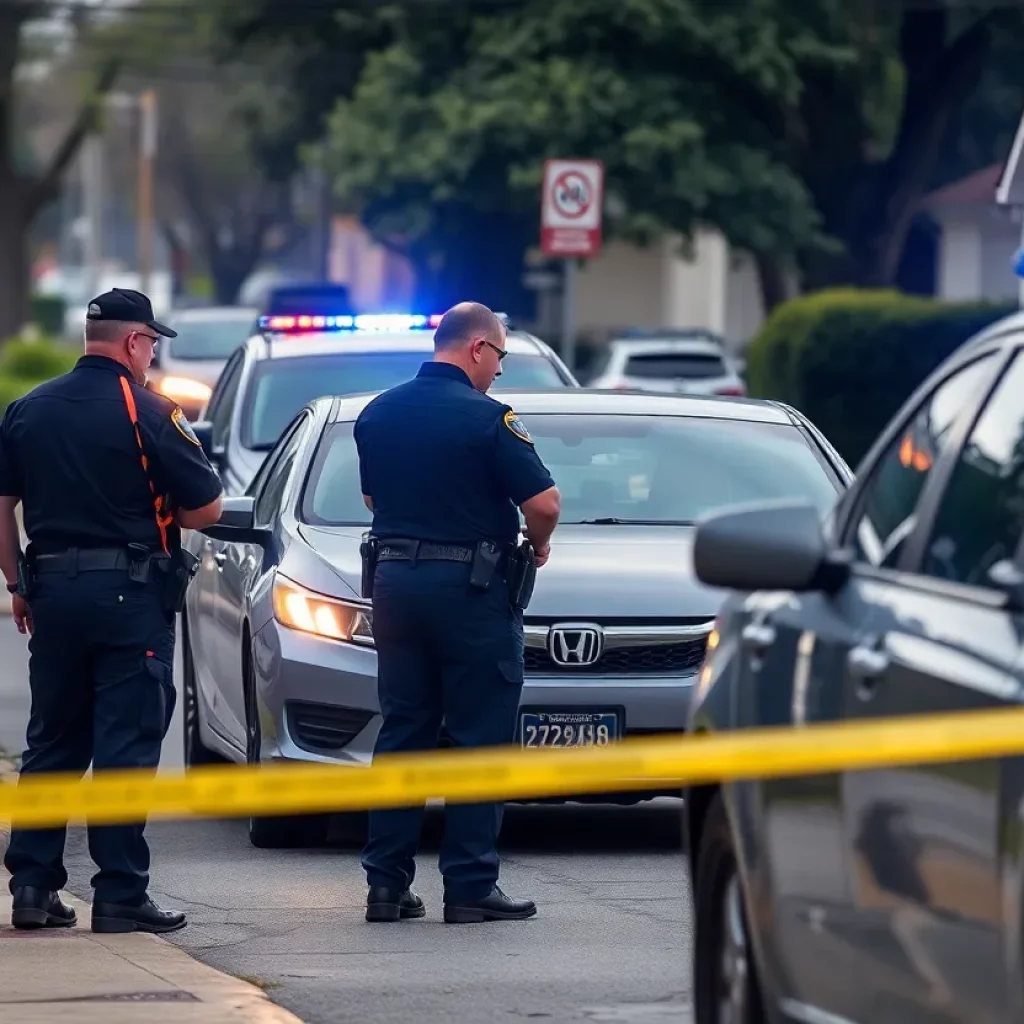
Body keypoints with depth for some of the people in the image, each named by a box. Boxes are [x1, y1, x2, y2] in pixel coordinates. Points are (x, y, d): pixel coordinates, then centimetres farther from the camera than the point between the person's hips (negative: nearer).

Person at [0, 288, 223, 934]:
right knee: (126, 746, -2)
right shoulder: (146, 412, -9)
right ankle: (121, 895, -3)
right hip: (129, 592, -5)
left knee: (52, 741, 13)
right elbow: (207, 508, -8)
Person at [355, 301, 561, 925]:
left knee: (401, 732, 11)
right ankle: (471, 887, -1)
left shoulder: (378, 415, 8)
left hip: (395, 578, 6)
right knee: (480, 739, 0)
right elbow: (544, 503, -16)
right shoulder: (486, 417, -12)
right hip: (471, 586, -6)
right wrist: (537, 547, 3)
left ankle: (387, 882, 9)